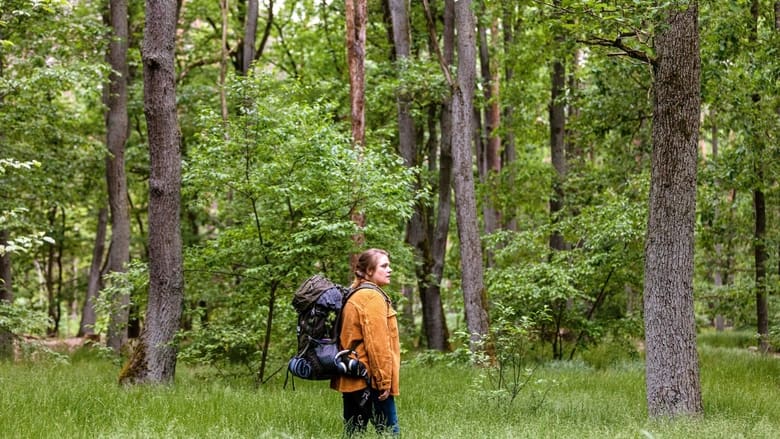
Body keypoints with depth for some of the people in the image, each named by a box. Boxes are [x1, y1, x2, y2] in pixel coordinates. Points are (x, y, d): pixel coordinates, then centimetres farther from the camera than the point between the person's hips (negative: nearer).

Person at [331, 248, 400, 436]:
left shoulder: (353, 296, 18)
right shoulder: (373, 297, -11)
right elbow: (376, 343, -17)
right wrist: (384, 380, -15)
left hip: (351, 380, 10)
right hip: (369, 379, -10)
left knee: (353, 433, 10)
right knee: (389, 432, -9)